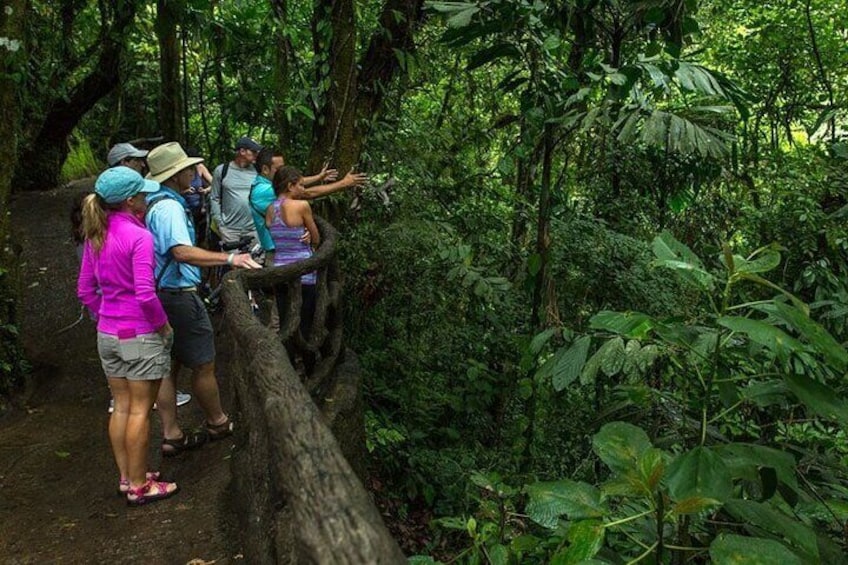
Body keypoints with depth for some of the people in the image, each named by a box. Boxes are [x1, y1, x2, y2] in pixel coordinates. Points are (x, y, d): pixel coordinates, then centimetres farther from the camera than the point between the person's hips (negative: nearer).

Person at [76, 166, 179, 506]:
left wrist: (106, 318, 16)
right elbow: (145, 294, -23)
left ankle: (126, 476, 29)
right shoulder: (138, 236, -18)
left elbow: (85, 290, 9)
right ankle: (139, 486, 15)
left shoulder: (95, 235, 5)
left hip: (107, 334, 7)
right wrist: (163, 325, -10)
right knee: (140, 411, 4)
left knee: (121, 407, 17)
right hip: (141, 336, -7)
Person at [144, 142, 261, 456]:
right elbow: (183, 252, -38)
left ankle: (171, 436, 21)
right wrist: (229, 259, -44)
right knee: (203, 365, 7)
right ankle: (217, 423, 26)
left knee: (169, 365, 14)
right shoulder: (169, 208, -22)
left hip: (161, 294, 10)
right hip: (178, 296, -10)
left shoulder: (155, 201, 10)